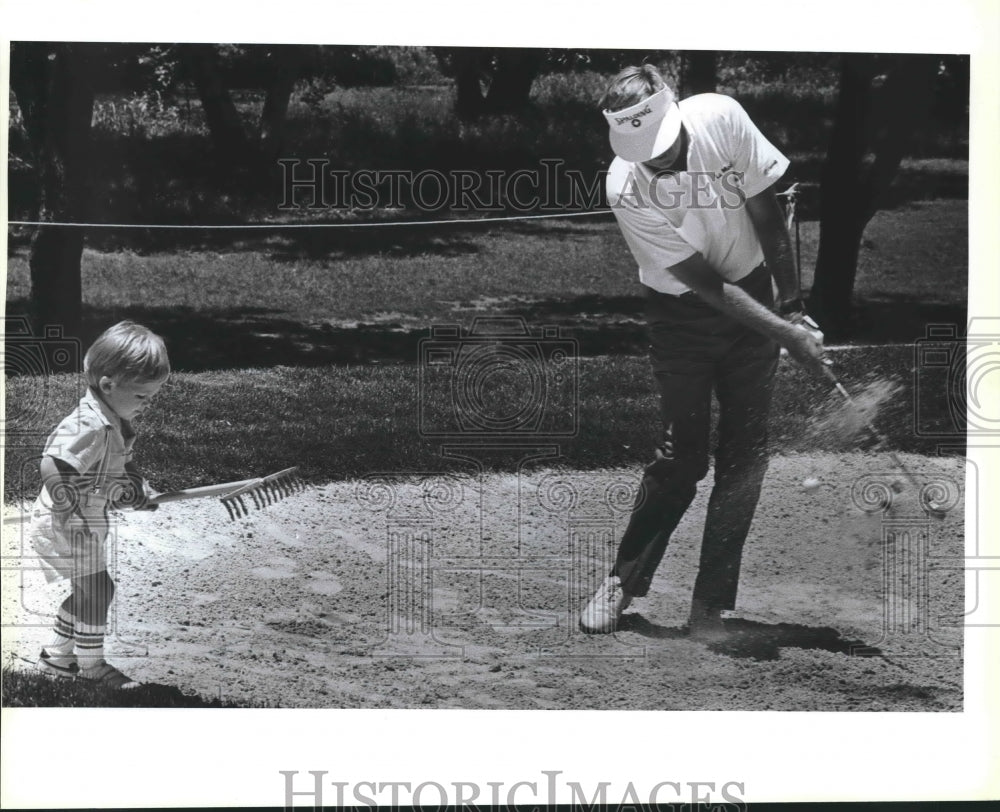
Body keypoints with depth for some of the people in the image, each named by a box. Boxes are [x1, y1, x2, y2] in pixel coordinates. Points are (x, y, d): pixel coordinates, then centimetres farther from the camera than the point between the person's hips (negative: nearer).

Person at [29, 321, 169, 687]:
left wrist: (141, 492, 10)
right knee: (96, 588, -3)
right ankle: (92, 666, 12)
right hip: (65, 527, -10)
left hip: (88, 525, 10)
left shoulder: (116, 423, 3)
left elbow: (121, 465, 21)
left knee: (86, 592, 17)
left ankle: (56, 656, 32)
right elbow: (52, 466, -38)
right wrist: (69, 509, -32)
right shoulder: (87, 426, -30)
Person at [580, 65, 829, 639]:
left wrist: (791, 303, -3)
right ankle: (623, 581, 15)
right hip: (681, 315, -2)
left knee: (745, 452, 0)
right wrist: (788, 334, -25)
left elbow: (766, 211, -7)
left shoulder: (722, 118, -21)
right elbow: (705, 285, -23)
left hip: (753, 295, 3)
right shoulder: (626, 188, -25)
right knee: (682, 455, -5)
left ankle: (711, 603, 8)